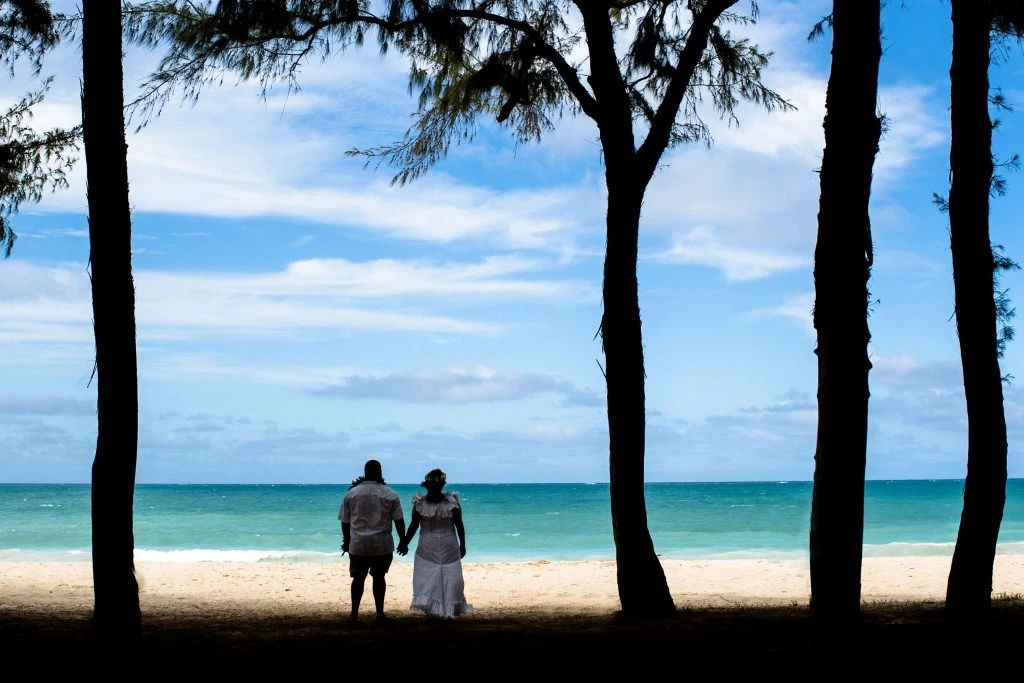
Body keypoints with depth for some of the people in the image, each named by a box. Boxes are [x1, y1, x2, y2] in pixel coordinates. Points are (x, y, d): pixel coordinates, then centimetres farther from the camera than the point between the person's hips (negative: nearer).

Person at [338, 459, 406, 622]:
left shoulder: (351, 493, 1)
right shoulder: (390, 494, -3)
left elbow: (345, 521, 6)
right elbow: (399, 521, -3)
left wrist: (346, 541, 18)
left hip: (358, 544, 1)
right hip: (383, 544, -1)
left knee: (358, 578, 9)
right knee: (379, 577, 10)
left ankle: (354, 613, 7)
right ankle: (380, 613, 12)